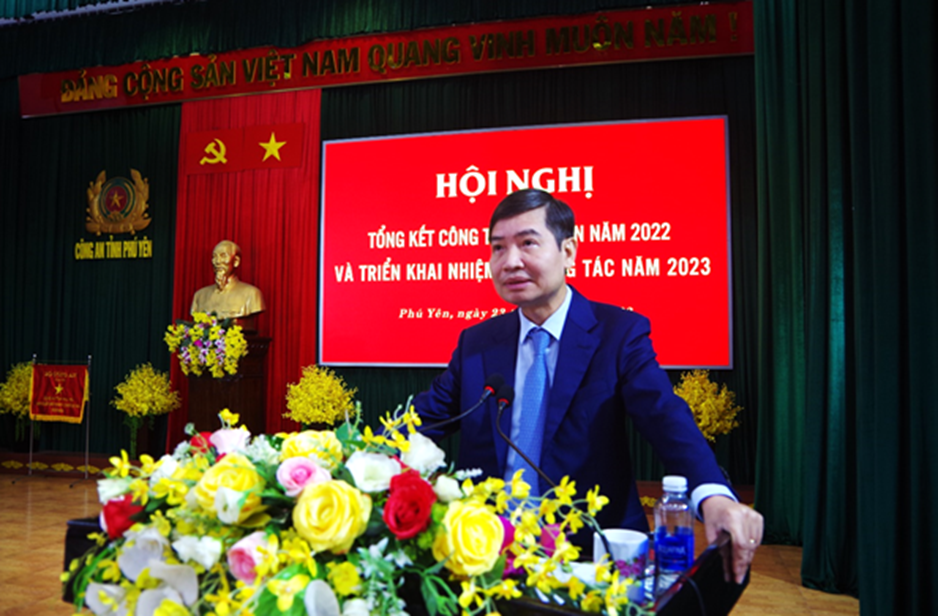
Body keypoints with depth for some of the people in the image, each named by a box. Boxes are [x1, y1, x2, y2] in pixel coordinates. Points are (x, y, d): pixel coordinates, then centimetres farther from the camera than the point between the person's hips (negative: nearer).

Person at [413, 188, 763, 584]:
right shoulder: (475, 343, 7)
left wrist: (714, 495, -35)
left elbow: (667, 418, -17)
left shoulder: (620, 333, -4)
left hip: (593, 551, -2)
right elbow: (424, 417, 7)